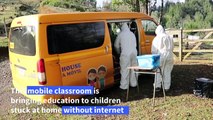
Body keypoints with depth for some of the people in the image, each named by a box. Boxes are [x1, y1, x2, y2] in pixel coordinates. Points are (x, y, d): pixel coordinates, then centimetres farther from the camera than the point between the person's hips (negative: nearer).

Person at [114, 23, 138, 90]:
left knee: (125, 70, 0)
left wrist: (118, 52, 27)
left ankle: (124, 86, 4)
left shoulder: (121, 34, 4)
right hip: (134, 53, 5)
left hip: (125, 54, -5)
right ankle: (133, 83, 25)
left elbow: (116, 45, 11)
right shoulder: (132, 34, 18)